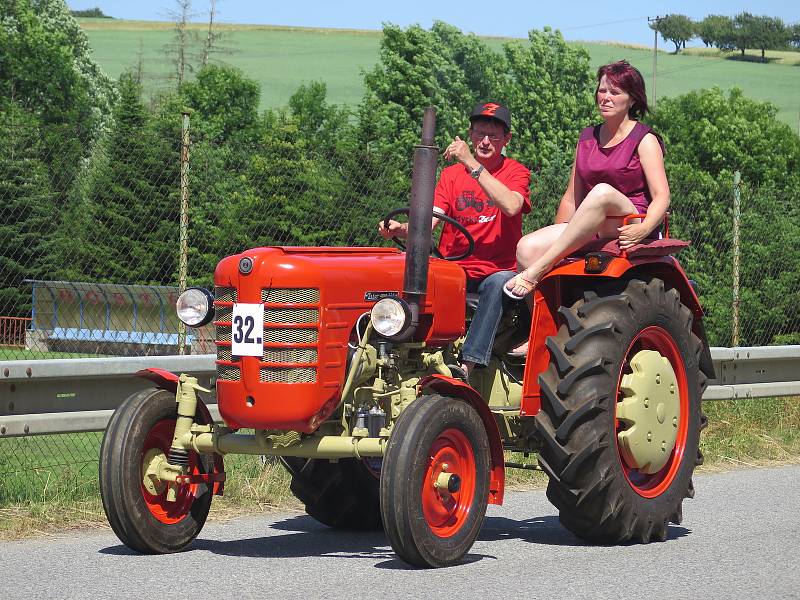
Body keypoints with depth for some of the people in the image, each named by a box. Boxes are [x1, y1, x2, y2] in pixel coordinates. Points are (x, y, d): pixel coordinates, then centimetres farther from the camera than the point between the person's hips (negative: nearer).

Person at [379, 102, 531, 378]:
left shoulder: (515, 172, 3)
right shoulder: (451, 174, 11)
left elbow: (511, 206, -20)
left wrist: (472, 164, -21)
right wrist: (401, 229, -24)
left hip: (498, 269, -3)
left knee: (498, 284, -37)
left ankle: (466, 369, -44)